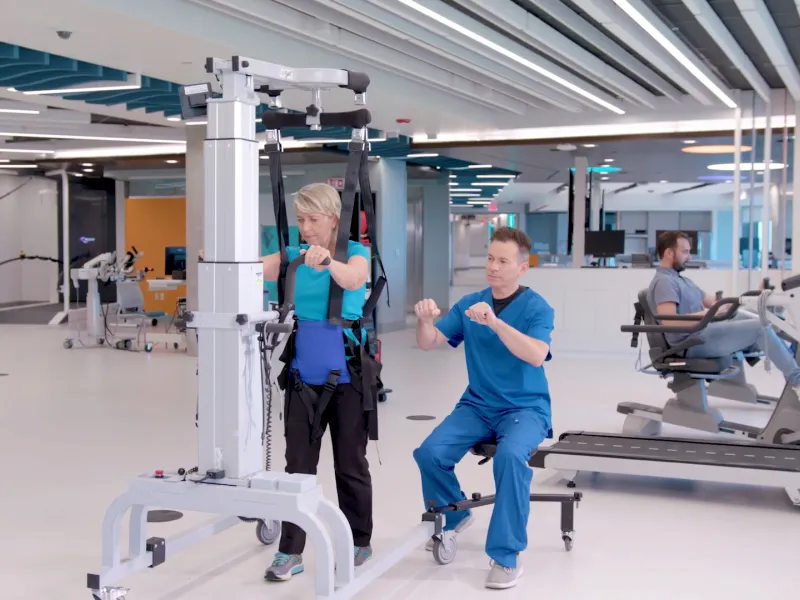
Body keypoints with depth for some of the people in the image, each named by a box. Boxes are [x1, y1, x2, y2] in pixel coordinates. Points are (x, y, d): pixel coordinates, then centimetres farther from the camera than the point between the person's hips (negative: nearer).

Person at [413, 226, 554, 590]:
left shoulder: (537, 307, -8)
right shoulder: (469, 304, 4)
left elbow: (536, 355, -25)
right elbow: (428, 344, 0)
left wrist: (495, 322, -36)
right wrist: (425, 320, -22)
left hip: (525, 408, -4)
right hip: (477, 405, 4)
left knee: (511, 456, -35)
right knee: (429, 453, -18)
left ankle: (506, 555, -19)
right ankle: (454, 515, 14)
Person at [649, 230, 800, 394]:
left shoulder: (680, 279, 20)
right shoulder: (663, 282, -13)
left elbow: (712, 302, 19)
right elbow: (670, 322, -27)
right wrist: (708, 314, -27)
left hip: (705, 332, 10)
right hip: (695, 342, -10)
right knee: (760, 327, -14)